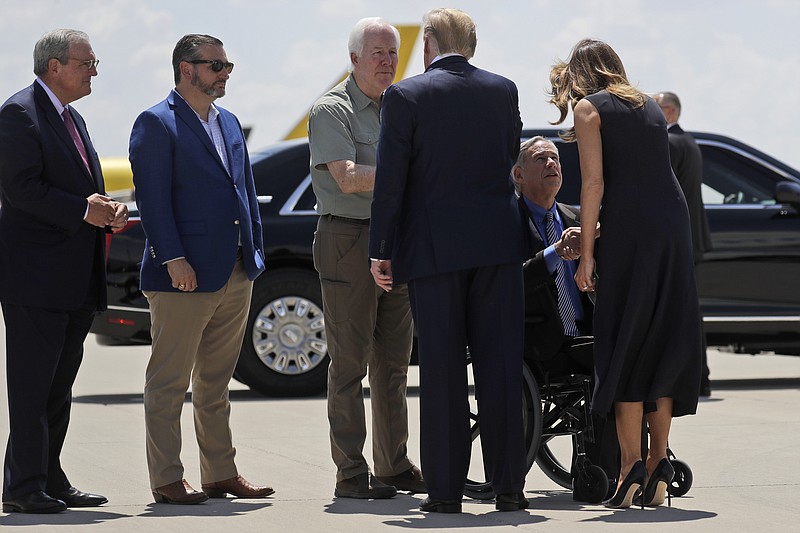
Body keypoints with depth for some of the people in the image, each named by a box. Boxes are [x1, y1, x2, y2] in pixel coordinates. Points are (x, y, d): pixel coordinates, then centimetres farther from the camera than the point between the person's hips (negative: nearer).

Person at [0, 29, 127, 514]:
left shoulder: (73, 119, 20)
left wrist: (108, 210, 3)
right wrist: (83, 210, -21)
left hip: (78, 280, 9)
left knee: (60, 384, 11)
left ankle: (50, 479, 17)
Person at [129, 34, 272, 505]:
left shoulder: (230, 124, 17)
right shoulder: (157, 124, -7)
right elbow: (153, 198, -13)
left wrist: (255, 252, 11)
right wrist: (173, 258, -20)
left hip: (236, 274, 8)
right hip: (186, 274, -8)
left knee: (216, 383, 13)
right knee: (169, 382, -1)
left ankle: (221, 474, 18)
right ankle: (167, 480, 2)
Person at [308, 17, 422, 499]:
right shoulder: (332, 111, -6)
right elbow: (348, 178, -17)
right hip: (348, 240, -7)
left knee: (393, 364, 9)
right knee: (350, 364, -5)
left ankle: (395, 467, 15)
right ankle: (351, 473, -3)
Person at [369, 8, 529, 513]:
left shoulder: (406, 96, -5)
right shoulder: (503, 90, 6)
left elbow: (390, 180, -7)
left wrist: (381, 250, -2)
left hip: (434, 245, -3)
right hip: (498, 243, 3)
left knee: (442, 367, 1)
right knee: (500, 363, 4)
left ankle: (446, 488, 1)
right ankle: (509, 485, 4)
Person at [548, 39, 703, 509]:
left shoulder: (589, 107, 4)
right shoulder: (650, 106, 21)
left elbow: (594, 184, -5)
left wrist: (586, 253, -4)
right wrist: (593, 227, 33)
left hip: (629, 228, -5)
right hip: (674, 223, 5)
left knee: (625, 343, -1)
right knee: (664, 341, 10)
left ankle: (631, 463, -6)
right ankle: (660, 458, 7)